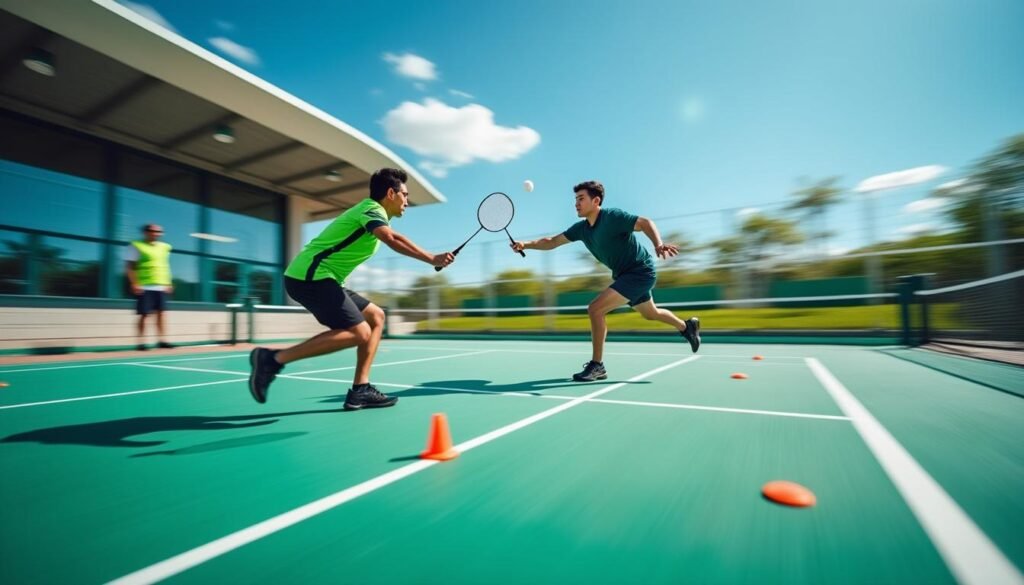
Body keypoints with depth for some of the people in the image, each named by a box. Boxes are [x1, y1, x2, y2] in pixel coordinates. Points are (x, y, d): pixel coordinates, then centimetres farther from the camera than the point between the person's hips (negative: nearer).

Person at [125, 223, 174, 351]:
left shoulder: (164, 247, 14)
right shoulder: (136, 246, -3)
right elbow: (129, 267, -7)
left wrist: (168, 283, 13)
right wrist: (134, 284, -16)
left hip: (161, 287, 5)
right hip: (144, 288, -5)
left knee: (161, 314, 5)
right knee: (144, 315, -2)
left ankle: (161, 340, 11)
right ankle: (141, 342, 5)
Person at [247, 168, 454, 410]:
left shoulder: (373, 212, 21)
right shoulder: (373, 209, -10)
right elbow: (393, 240, -30)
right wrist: (431, 259, -32)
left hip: (319, 278, 10)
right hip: (309, 276, -10)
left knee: (376, 316, 7)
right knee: (359, 333, -18)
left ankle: (359, 390, 4)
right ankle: (273, 358, -13)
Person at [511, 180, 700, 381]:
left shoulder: (612, 216, -21)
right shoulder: (581, 228, 1)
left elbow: (646, 223, -26)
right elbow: (551, 242, 0)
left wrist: (658, 245, -44)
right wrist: (526, 244, -14)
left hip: (640, 271, -9)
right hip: (624, 274, 9)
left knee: (595, 309, -20)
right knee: (650, 313, 29)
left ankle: (597, 366, -8)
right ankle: (687, 326, 57)